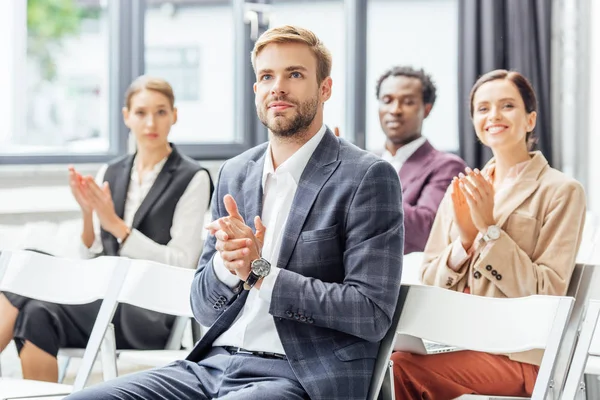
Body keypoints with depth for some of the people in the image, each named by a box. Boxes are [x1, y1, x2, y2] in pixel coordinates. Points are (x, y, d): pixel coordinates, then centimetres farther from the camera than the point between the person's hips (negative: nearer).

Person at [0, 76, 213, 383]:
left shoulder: (192, 179, -2)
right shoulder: (110, 174, 15)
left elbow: (180, 265, -8)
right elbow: (91, 258, 14)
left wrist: (116, 225, -16)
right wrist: (88, 214, -7)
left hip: (151, 317, -5)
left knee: (37, 312, -26)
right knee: (36, 314, -26)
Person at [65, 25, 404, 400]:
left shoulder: (367, 176, -4)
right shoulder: (235, 173, 15)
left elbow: (372, 313, -12)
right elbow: (204, 309, 16)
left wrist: (260, 271, -14)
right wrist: (226, 263, -7)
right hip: (214, 364, 7)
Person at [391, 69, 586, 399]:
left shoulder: (561, 191, -2)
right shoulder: (461, 191, 14)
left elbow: (547, 294, -9)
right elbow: (430, 283, 11)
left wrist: (489, 229, -14)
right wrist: (465, 240, -7)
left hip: (520, 356, -5)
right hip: (459, 346, 5)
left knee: (400, 369, -28)